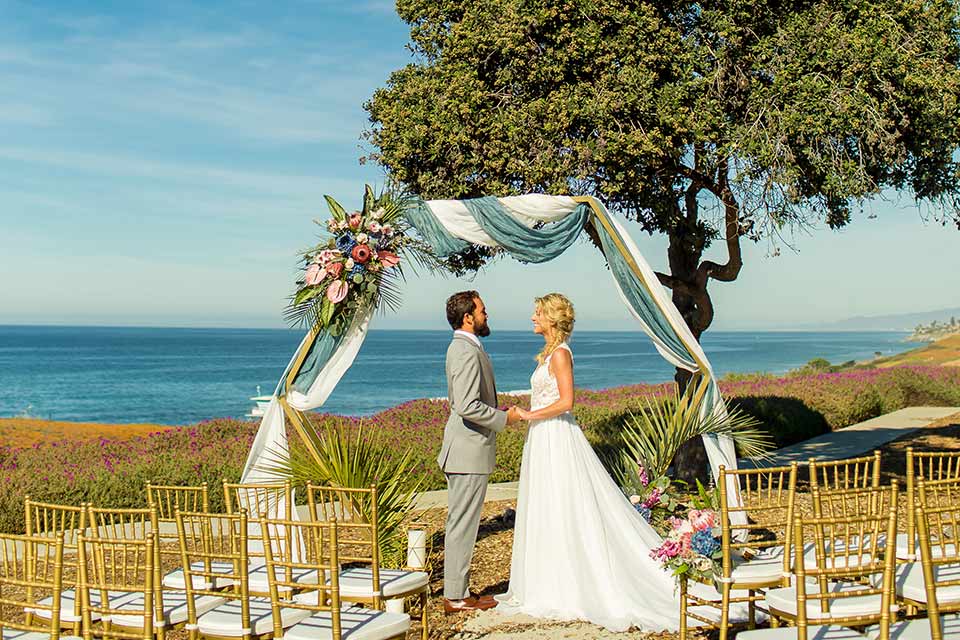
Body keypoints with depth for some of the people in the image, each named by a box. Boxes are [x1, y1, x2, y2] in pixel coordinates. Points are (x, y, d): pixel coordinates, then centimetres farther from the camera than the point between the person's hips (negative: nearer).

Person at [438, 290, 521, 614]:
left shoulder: (461, 347, 14)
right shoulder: (468, 352, -19)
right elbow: (467, 407, -28)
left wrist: (500, 413, 20)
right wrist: (504, 417, -16)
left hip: (464, 449, 11)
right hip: (469, 452, -11)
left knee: (461, 523, 16)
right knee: (462, 523, -3)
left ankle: (458, 589, 24)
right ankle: (456, 596, 5)